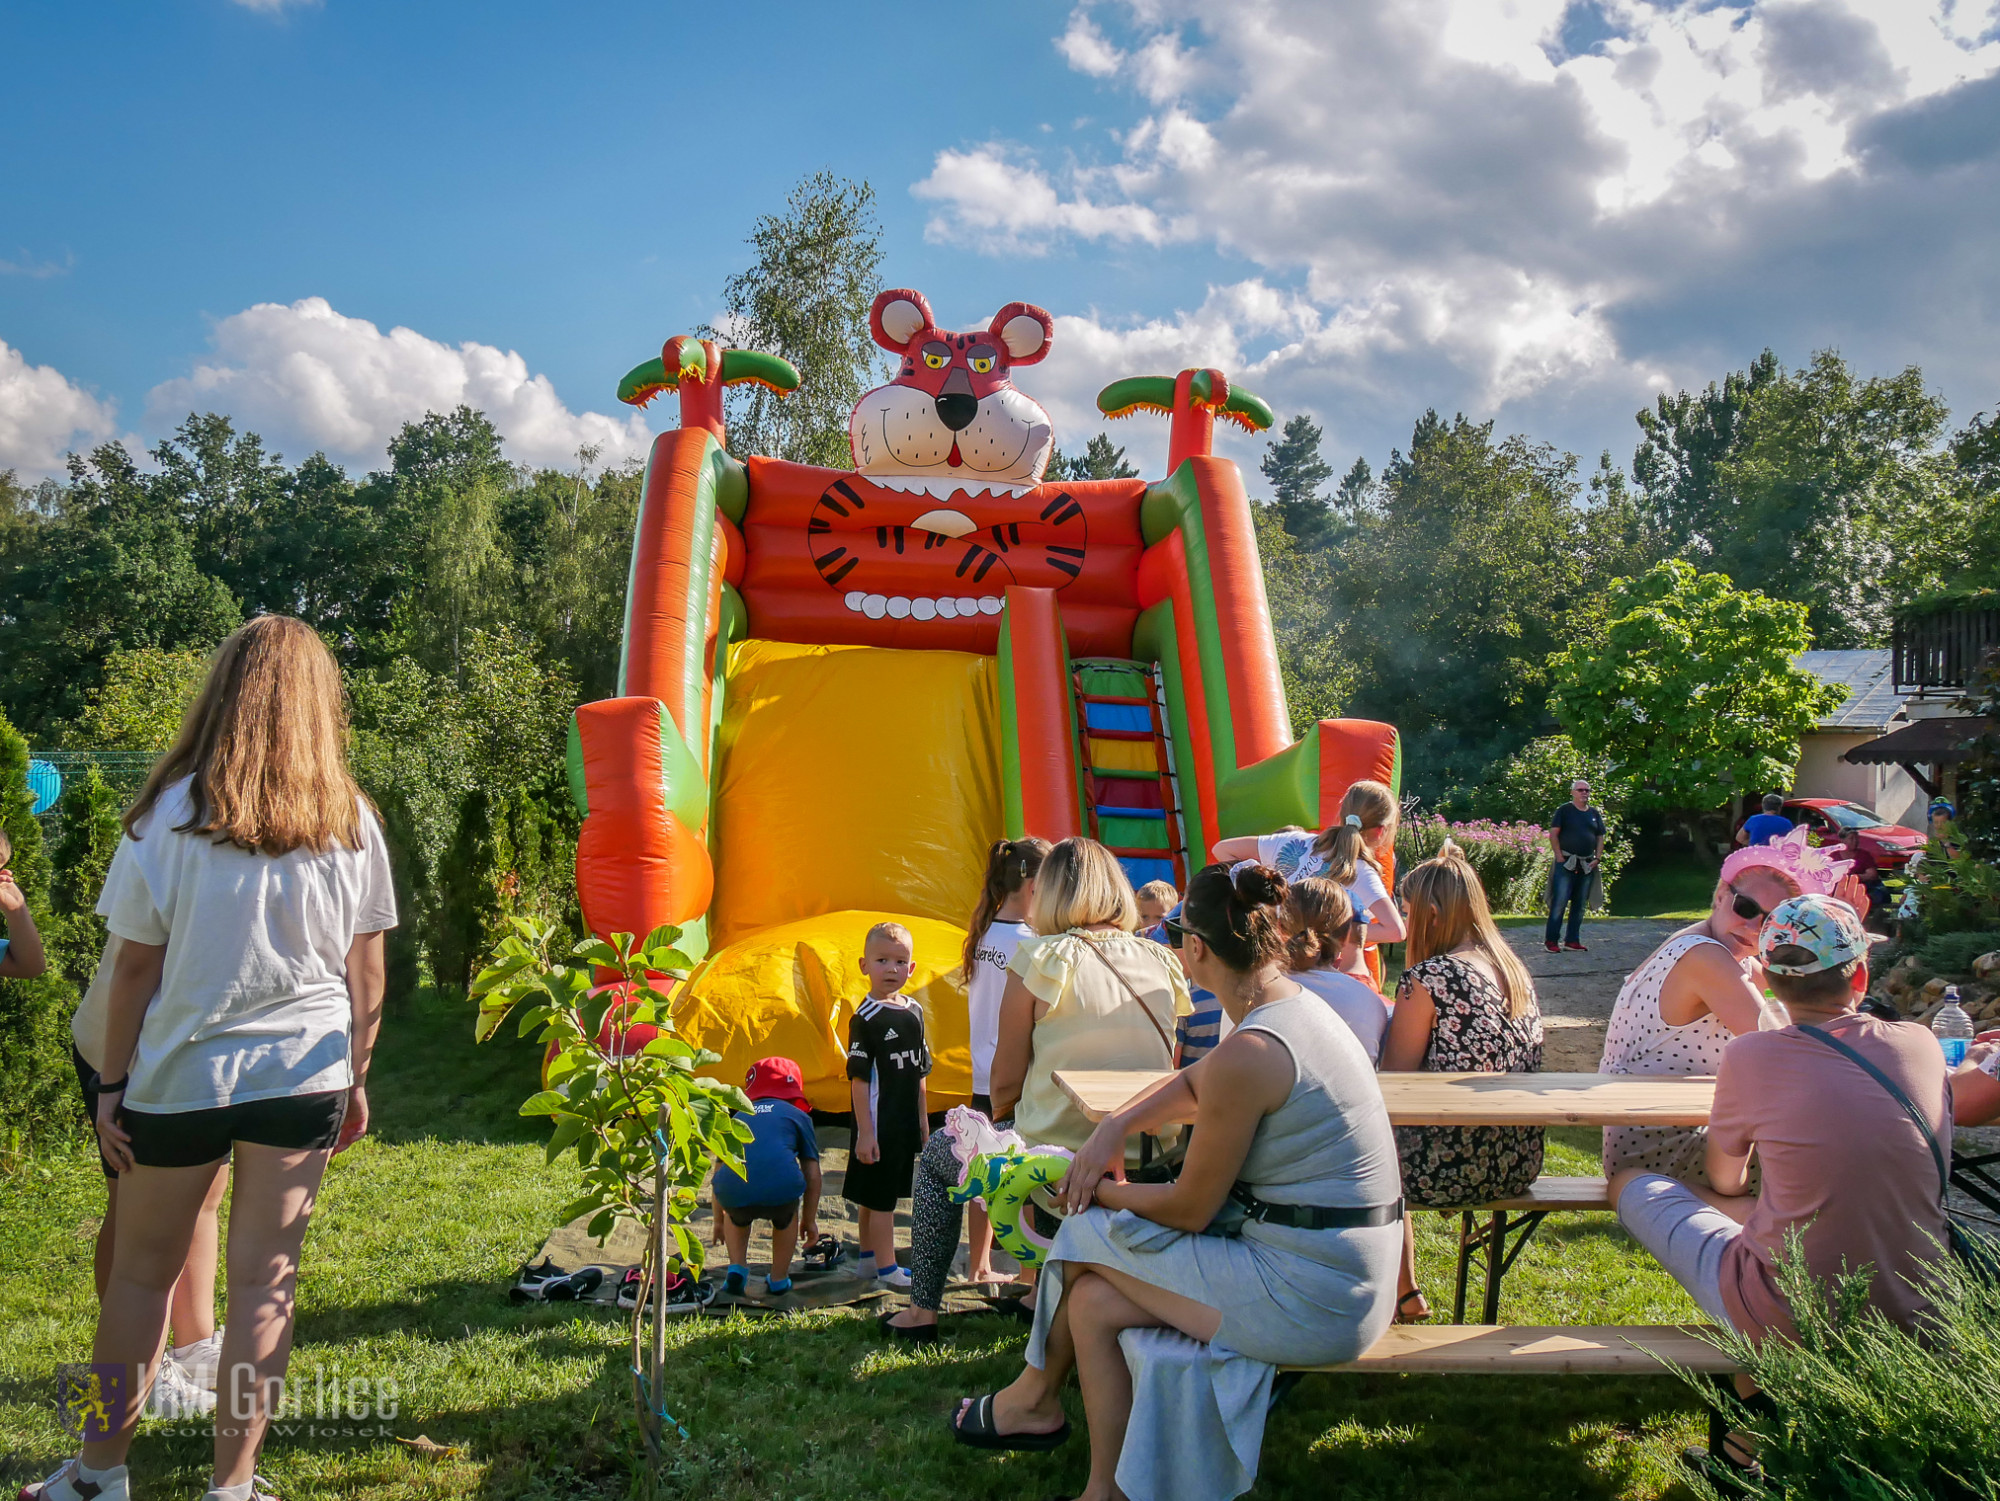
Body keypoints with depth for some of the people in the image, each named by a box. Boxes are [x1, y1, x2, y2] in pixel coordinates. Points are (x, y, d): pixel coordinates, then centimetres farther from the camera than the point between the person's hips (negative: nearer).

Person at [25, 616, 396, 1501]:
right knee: (266, 1278, 7)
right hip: (303, 1073, 1)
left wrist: (113, 1083, 4)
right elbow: (366, 972, 3)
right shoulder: (350, 823, -1)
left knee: (141, 1271, 15)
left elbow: (134, 967, -5)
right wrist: (356, 1079, 13)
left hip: (182, 1075, -1)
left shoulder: (171, 814, -7)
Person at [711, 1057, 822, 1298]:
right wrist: (810, 1220, 36)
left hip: (735, 1196, 2)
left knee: (737, 1217, 38)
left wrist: (719, 1219, 53)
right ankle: (778, 1280, 36)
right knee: (786, 1217, 34)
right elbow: (812, 1174, 24)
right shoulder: (798, 1116, 24)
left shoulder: (738, 1117, 31)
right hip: (779, 1192, -2)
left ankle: (736, 1269, 24)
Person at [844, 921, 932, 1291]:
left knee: (875, 1194, 18)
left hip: (905, 1121, 7)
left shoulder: (914, 1012, 8)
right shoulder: (865, 1017, -13)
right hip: (877, 1122, -7)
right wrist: (865, 1132, -18)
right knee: (879, 1195, 0)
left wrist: (924, 1122, 15)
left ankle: (868, 1258, 29)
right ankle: (886, 1268, 9)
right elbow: (859, 1078, -15)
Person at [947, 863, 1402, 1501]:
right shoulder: (1297, 1001, 6)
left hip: (1309, 1298, -9)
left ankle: (1034, 1397, 23)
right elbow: (1195, 1082, 23)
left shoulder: (1248, 1052, -23)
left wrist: (1102, 1189, 4)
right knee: (1094, 1301, 7)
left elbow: (1188, 1210, -13)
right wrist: (1115, 1125, 8)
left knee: (1088, 1232, 2)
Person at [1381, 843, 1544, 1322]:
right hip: (1519, 1164, 8)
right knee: (1391, 1139, 28)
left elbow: (1396, 1077, -10)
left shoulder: (1427, 978, -16)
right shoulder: (1515, 971, 7)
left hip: (1453, 1168, -8)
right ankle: (1404, 1295, 36)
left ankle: (1403, 1296, 32)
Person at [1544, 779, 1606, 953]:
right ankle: (1550, 940, -6)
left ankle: (1572, 940, 15)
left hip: (1587, 865, 6)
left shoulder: (1594, 814, 14)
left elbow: (1600, 837, 18)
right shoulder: (1564, 811, -1)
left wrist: (1597, 858, 4)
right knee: (1559, 902, -9)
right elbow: (1553, 834, -5)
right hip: (1566, 863, -6)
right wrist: (1560, 858, -11)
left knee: (1580, 904, 8)